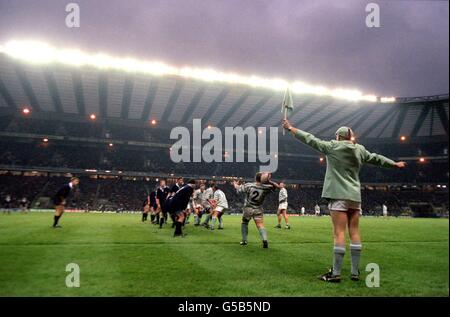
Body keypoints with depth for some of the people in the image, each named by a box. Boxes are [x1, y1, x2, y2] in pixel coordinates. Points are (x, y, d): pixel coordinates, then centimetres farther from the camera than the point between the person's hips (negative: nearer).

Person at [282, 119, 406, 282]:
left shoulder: (332, 146, -2)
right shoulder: (359, 149, 11)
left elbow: (310, 139, 0)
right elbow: (376, 158, 23)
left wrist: (291, 128, 9)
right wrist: (395, 164, 40)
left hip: (339, 195, -5)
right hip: (355, 196, 6)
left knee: (339, 233, -8)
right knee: (354, 233, 7)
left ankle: (335, 273, -5)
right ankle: (355, 273, 13)